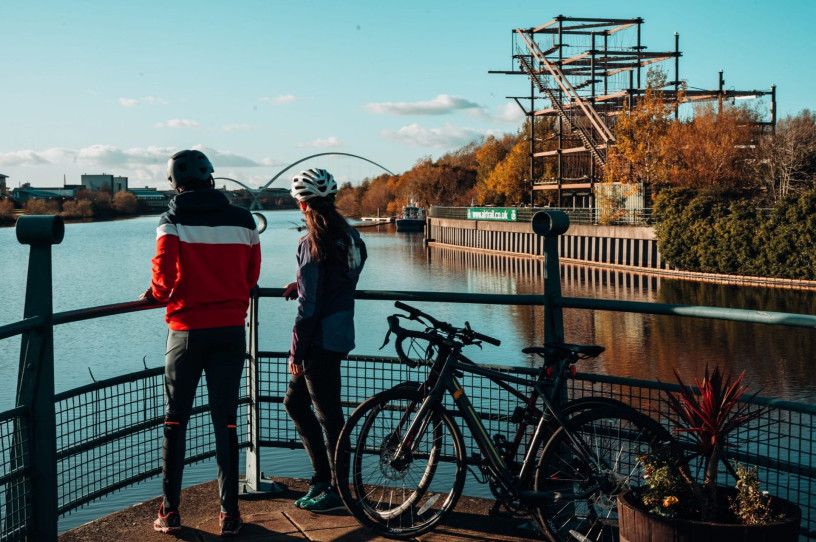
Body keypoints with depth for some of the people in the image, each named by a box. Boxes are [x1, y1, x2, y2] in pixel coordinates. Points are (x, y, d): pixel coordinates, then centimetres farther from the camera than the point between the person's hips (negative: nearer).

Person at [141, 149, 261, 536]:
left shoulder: (173, 220, -6)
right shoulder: (242, 219, 3)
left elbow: (165, 270, -17)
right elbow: (252, 274, 7)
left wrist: (157, 294, 3)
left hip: (187, 329, -2)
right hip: (231, 328, 2)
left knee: (175, 420, 12)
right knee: (226, 420, 7)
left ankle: (170, 511, 16)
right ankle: (229, 513, 9)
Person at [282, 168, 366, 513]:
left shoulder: (313, 244, -18)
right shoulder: (350, 236, 8)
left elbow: (309, 306, -19)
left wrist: (296, 354, -13)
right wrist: (302, 285, 18)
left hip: (321, 341, -9)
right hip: (341, 334, 9)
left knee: (328, 414, 1)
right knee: (294, 401, 19)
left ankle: (337, 490, 13)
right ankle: (323, 475, 25)